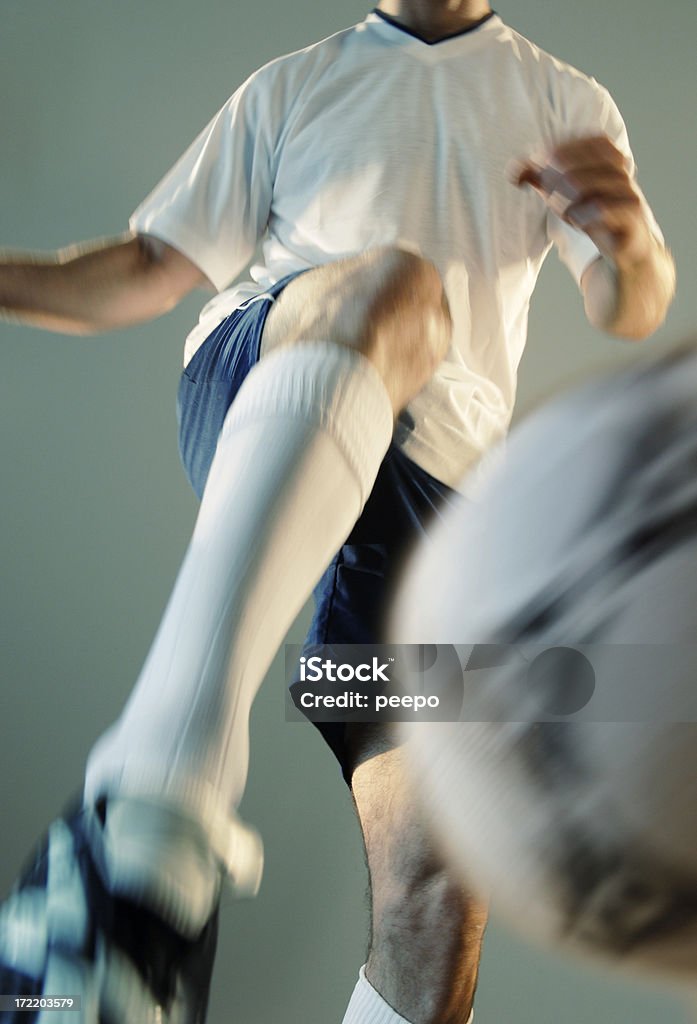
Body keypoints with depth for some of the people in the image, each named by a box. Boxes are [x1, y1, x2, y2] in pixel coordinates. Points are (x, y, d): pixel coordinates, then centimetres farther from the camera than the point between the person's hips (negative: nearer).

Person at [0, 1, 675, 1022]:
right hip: (249, 385, -1)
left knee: (438, 865, -18)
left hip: (433, 474, 2)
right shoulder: (294, 86, 24)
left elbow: (635, 311, 7)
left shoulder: (565, 102, 22)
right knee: (392, 281, -38)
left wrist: (630, 239, -17)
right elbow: (151, 268, 23)